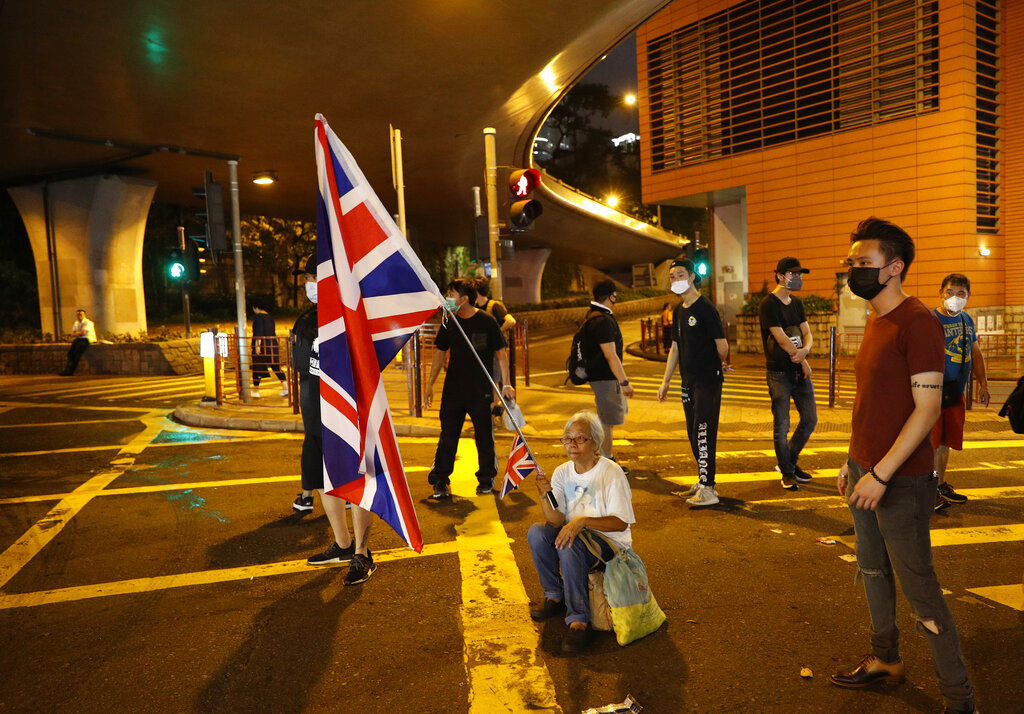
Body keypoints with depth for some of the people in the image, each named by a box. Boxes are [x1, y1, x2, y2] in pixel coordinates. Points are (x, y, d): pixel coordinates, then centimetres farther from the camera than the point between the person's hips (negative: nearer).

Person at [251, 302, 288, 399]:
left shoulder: (258, 316, -8)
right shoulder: (269, 317, 14)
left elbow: (259, 332, -18)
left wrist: (257, 345, -21)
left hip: (261, 346, -7)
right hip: (272, 345, 7)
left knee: (257, 368, 3)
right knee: (276, 367, 7)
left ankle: (255, 392, 9)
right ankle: (286, 388, -1)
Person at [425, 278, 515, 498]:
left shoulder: (486, 322, -7)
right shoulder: (449, 323, 5)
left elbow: (501, 353, -3)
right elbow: (440, 353, 14)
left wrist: (506, 384, -8)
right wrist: (430, 383, 11)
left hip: (481, 390, -3)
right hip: (453, 389, 3)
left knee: (484, 435, 6)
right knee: (447, 435, 5)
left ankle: (486, 479, 21)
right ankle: (440, 480, 14)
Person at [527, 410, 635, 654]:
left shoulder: (611, 472, -13)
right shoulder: (562, 472, 1)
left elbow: (621, 523, -18)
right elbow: (557, 521, -7)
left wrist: (583, 520, -30)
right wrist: (545, 496, -26)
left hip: (610, 542, -5)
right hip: (576, 538, 5)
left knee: (569, 544, -33)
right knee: (537, 532, -20)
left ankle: (579, 621, -24)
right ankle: (555, 597, -2)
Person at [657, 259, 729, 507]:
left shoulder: (705, 308, -12)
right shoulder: (679, 311, 12)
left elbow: (722, 344, -13)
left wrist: (724, 365, 6)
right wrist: (665, 382, 16)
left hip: (708, 379, -8)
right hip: (688, 381, 8)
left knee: (703, 432, -8)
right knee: (693, 433, 12)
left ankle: (707, 489, -4)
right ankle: (704, 479, 23)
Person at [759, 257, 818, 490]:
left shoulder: (797, 303, 13)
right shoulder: (769, 304, -10)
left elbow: (807, 333, 8)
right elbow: (781, 339, -15)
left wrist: (805, 350, -14)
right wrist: (803, 360, -8)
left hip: (800, 371, 7)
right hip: (779, 373, -7)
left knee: (810, 419, 11)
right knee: (782, 426, -1)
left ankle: (790, 461, 29)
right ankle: (787, 473, 15)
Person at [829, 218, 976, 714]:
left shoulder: (918, 322, -16)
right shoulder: (875, 321, 11)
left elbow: (928, 408, -21)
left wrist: (881, 474, -23)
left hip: (901, 482, -8)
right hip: (865, 472, 9)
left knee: (918, 587, 2)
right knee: (873, 571, 19)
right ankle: (885, 660, 37)